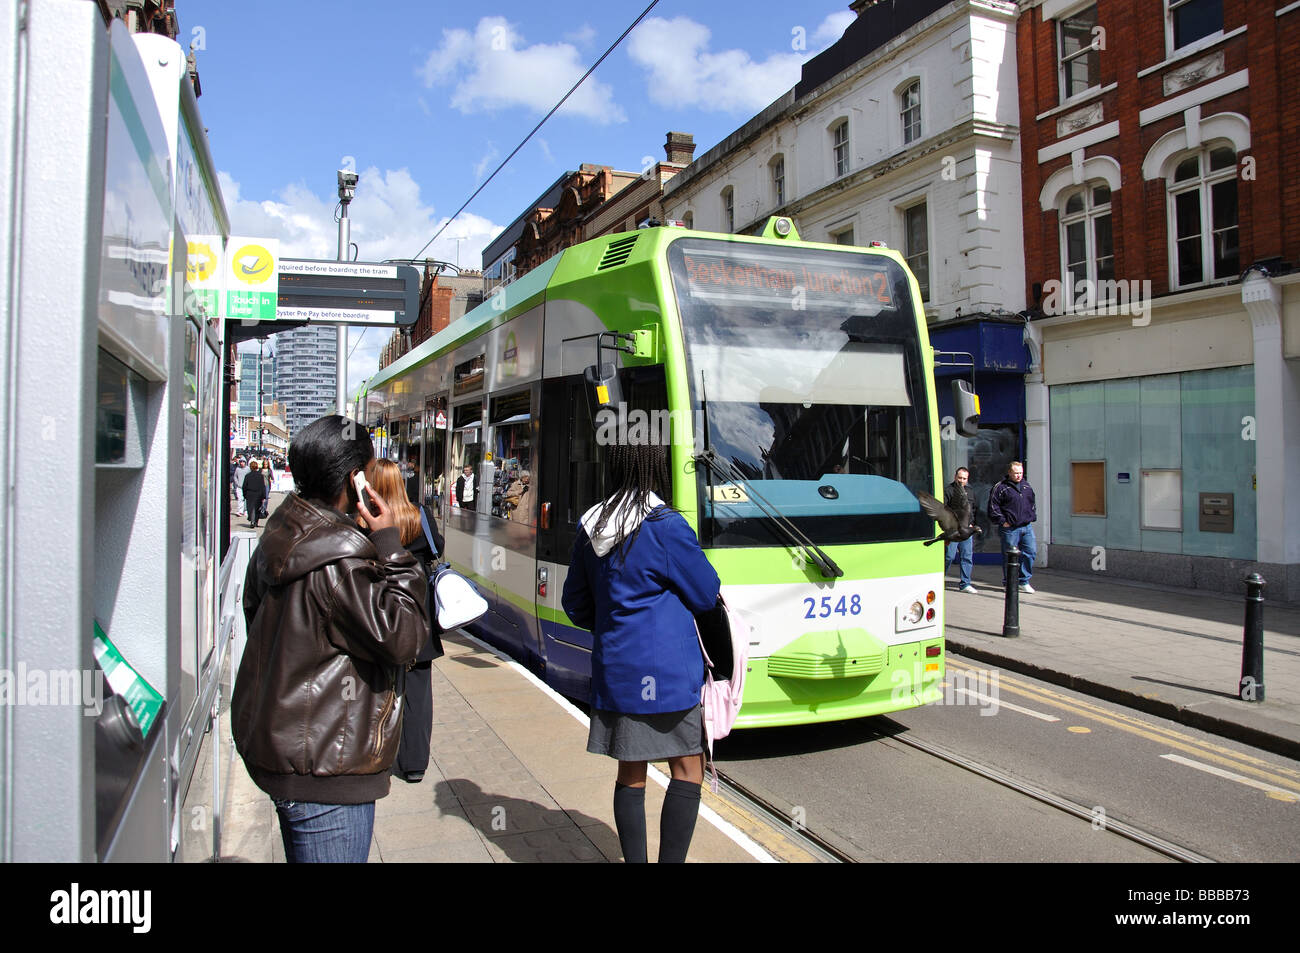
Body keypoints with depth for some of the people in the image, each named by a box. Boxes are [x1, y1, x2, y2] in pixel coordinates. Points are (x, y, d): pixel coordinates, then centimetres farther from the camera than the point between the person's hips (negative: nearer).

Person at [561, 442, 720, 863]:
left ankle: (635, 859, 22)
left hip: (613, 667, 6)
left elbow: (575, 604, 14)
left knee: (631, 772, 15)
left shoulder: (591, 527, 4)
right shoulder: (665, 526, -15)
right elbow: (706, 594, -4)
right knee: (688, 768, 7)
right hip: (666, 670, -6)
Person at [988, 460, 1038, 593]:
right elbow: (993, 506, -8)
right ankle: (1009, 583, 11)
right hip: (1010, 528, -5)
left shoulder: (1026, 485, 15)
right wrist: (1002, 521, -11)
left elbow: (1032, 503, 27)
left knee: (1030, 552, 0)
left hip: (1027, 526, 6)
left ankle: (1024, 582, 12)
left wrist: (1032, 517, 15)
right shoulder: (1001, 487, -5)